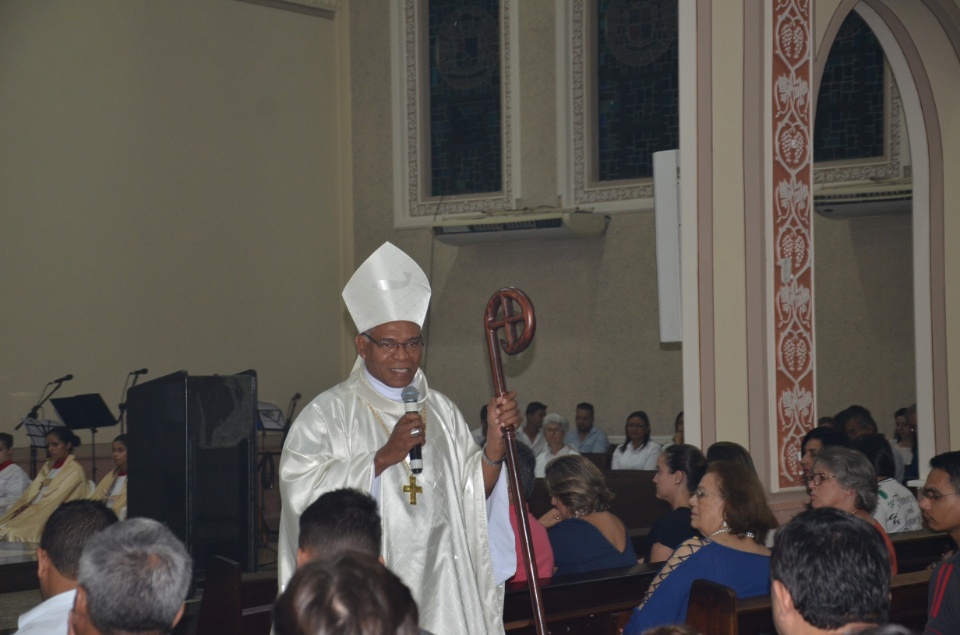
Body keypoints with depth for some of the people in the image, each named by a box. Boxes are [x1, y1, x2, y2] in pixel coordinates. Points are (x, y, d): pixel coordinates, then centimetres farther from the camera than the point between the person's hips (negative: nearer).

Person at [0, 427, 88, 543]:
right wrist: (23, 509, -7)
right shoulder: (48, 467, 20)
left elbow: (55, 500, -11)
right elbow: (31, 493, 13)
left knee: (13, 535, -28)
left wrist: (28, 511, -13)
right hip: (35, 514, 7)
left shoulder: (74, 471, -3)